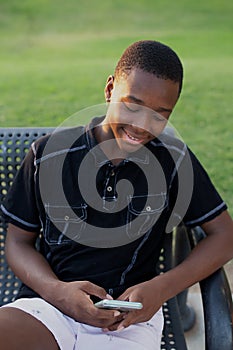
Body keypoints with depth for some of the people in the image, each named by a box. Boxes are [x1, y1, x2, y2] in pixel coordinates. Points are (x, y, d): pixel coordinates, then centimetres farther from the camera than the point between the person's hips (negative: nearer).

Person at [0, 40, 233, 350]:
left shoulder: (173, 159, 0)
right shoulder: (48, 155, -1)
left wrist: (161, 289, -9)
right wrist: (58, 291, -13)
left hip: (132, 318, 0)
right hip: (49, 305, 0)